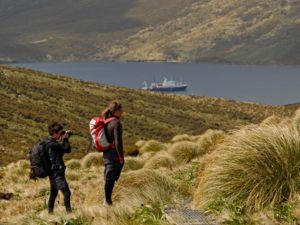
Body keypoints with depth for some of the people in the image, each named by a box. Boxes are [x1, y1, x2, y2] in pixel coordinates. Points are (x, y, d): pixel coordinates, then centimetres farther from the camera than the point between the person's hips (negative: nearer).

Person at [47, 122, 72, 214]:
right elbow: (67, 149, -19)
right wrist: (65, 139, -5)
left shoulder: (49, 142, 12)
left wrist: (65, 139, 11)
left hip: (53, 172, 11)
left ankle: (50, 212, 23)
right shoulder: (52, 144, -19)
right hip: (57, 172, -11)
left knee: (53, 193, 17)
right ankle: (69, 212, -20)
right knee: (66, 192, -15)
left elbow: (63, 148, 23)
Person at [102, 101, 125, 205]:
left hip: (107, 153, 9)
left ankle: (107, 200, 19)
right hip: (114, 154, -9)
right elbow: (118, 142, -19)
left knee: (110, 178, 14)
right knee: (110, 178, -2)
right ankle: (107, 201, 3)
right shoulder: (116, 123, -16)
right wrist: (121, 157, -14)